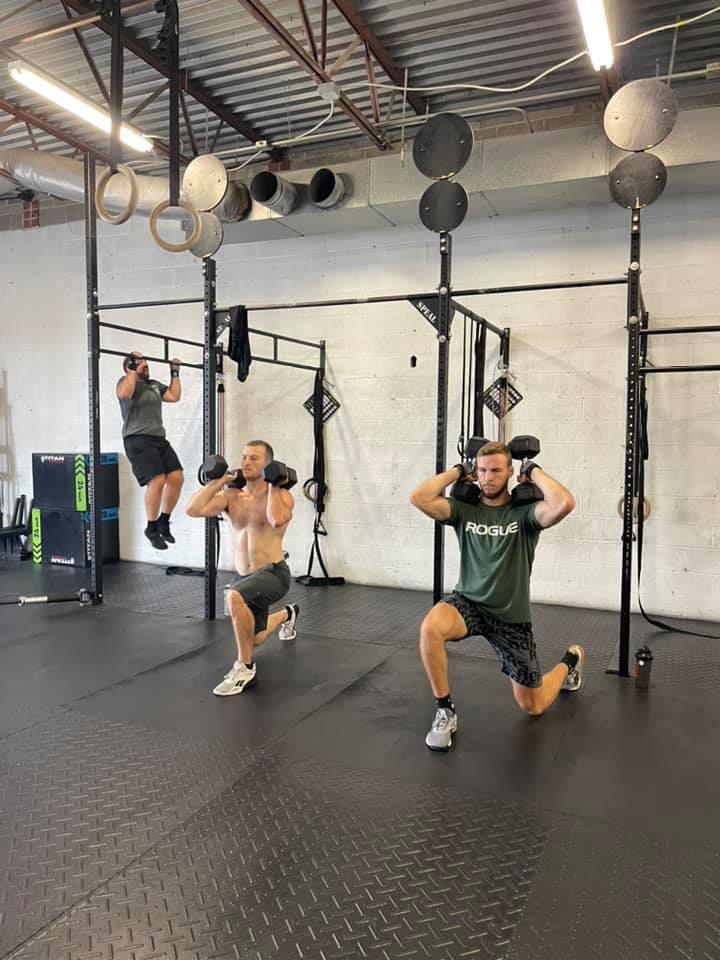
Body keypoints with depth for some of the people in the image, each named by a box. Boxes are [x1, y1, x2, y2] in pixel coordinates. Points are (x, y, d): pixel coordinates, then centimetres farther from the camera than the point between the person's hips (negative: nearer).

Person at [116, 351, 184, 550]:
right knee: (157, 480, -20)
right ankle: (152, 528, -4)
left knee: (176, 477, -4)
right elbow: (125, 393, -23)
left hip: (159, 439, 8)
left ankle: (164, 522, 11)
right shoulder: (126, 381, -1)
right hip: (138, 440, -8)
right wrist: (133, 370, -18)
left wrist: (175, 373, 24)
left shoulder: (155, 385, 24)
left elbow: (175, 396, 23)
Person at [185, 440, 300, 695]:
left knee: (235, 596, -38)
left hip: (274, 573, -7)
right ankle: (287, 614, 57)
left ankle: (245, 668, -20)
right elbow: (192, 510, -8)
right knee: (253, 639, 24)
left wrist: (273, 486, -22)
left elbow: (277, 520, -35)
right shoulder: (231, 496, 2)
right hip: (245, 577, 7)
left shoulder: (281, 495, -12)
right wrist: (217, 483, -4)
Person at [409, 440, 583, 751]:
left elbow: (564, 504, -32)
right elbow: (418, 498, -19)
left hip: (510, 615, -1)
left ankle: (571, 659, 44)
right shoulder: (464, 509, -4)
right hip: (468, 602, 1)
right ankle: (445, 712, -13)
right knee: (430, 628, -36)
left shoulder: (524, 512, -10)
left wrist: (534, 472, -15)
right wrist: (458, 470, -8)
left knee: (532, 706, 10)